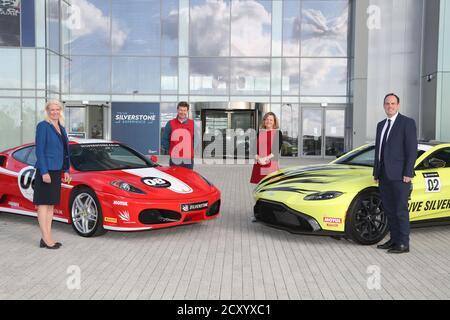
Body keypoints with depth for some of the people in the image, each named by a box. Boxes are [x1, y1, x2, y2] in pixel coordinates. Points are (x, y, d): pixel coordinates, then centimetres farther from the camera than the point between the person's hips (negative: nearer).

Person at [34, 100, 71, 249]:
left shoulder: (61, 128, 14)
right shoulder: (43, 126, -9)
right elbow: (39, 150, -14)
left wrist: (66, 170, 15)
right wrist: (44, 172, -19)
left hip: (57, 171, 8)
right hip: (45, 171, -8)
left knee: (51, 204, 10)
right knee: (43, 204, -5)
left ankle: (48, 238, 16)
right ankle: (46, 239, -4)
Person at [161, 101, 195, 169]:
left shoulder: (193, 124, 7)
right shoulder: (170, 124, 4)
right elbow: (164, 140, 8)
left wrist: (192, 150, 4)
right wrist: (170, 150, 3)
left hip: (188, 159, 1)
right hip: (174, 159, -1)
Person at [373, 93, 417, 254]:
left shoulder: (407, 123, -4)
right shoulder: (381, 125, 17)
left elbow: (412, 149, -9)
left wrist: (408, 173, -15)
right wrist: (376, 173, 14)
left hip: (399, 176, -7)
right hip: (384, 176, 7)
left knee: (401, 210, -3)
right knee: (389, 210, 12)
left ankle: (403, 244, 3)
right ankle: (394, 239, 21)